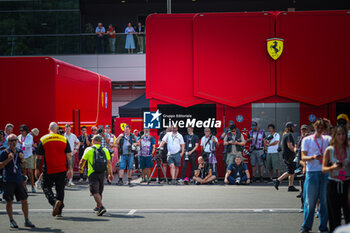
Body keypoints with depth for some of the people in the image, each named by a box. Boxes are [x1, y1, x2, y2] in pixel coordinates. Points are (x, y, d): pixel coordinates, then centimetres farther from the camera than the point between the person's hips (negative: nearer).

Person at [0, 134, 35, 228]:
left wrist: (22, 159, -2)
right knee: (9, 201, 1)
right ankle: (12, 221, 13)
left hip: (19, 179, 4)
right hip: (8, 181, -4)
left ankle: (27, 221, 10)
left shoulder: (19, 151, 9)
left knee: (24, 200, 2)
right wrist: (8, 159, -19)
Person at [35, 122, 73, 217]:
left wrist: (37, 169, 8)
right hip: (62, 170, 2)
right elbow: (69, 155, -2)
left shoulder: (43, 140, -1)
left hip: (48, 170, -2)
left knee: (46, 187, 10)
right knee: (60, 189, 11)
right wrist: (70, 169, -1)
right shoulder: (64, 140, 3)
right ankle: (59, 211, 13)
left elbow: (39, 157, 0)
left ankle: (54, 201, -17)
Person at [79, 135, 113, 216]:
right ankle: (98, 207, 33)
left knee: (95, 192, -9)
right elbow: (109, 163, 3)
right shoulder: (105, 150, 8)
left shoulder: (89, 150, -1)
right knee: (99, 191, 19)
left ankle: (101, 207, -27)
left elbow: (82, 161, 4)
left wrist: (81, 167, 25)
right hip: (102, 173, 4)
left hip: (92, 173, -4)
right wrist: (110, 174, 5)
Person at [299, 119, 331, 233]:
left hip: (325, 172, 2)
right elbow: (303, 157, -3)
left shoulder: (327, 139, 12)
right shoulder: (307, 140, 4)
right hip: (312, 173, -2)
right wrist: (313, 157, -19)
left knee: (325, 201, 3)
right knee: (310, 201, -1)